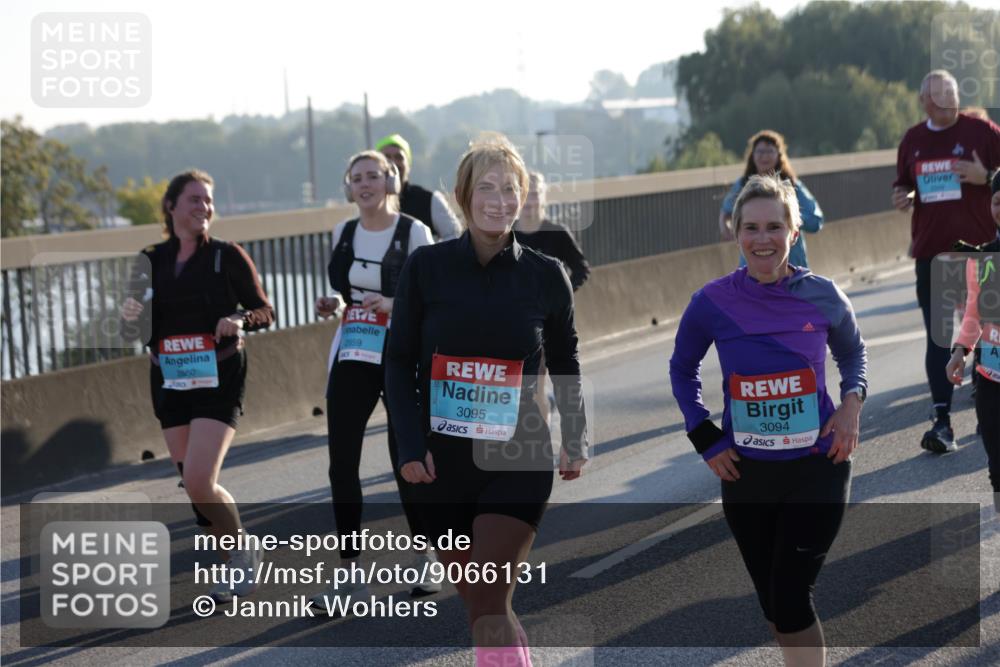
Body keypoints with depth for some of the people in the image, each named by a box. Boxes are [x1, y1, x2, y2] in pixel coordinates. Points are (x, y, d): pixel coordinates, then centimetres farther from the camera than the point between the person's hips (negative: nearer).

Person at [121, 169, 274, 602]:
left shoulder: (228, 256, -4)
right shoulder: (150, 262, 5)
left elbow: (265, 312, 0)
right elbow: (139, 331, 10)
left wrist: (241, 320, -21)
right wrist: (130, 318, -12)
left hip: (219, 380, -4)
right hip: (170, 383, 5)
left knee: (199, 483, -17)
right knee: (193, 485, 7)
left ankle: (244, 551, 7)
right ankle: (241, 561, 25)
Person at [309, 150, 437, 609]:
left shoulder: (413, 232, -5)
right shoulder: (343, 234, 10)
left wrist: (393, 304, -22)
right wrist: (331, 305, 4)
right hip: (352, 357, 5)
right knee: (341, 465, -2)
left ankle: (426, 561, 22)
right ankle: (348, 573, 5)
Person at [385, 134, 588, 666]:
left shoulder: (545, 276, 0)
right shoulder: (426, 267, -1)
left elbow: (565, 363, 13)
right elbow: (400, 362, 2)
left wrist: (576, 441, 8)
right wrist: (410, 444, -7)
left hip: (518, 461, -2)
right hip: (441, 459, 2)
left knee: (489, 601, -13)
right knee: (475, 602, 11)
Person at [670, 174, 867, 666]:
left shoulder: (822, 296, -7)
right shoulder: (712, 302, -7)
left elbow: (853, 352, 14)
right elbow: (682, 370, 10)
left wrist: (852, 402, -4)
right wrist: (705, 440, 3)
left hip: (818, 466, -2)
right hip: (745, 472, 2)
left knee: (792, 597, -7)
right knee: (772, 600, 12)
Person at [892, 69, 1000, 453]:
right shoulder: (912, 140, 10)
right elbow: (904, 184, 21)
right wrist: (904, 197, -1)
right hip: (931, 252, 3)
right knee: (938, 338, -1)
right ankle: (942, 421, -1)